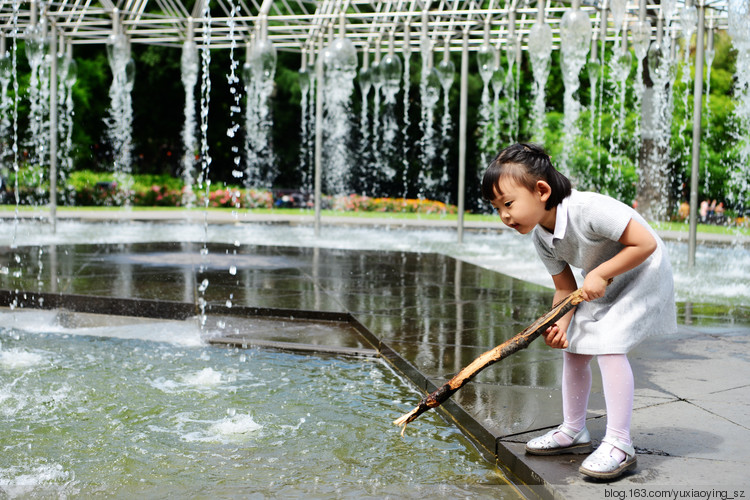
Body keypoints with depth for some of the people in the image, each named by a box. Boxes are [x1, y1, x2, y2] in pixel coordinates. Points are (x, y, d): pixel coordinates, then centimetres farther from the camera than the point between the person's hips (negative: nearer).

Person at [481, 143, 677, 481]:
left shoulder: (588, 209, -36)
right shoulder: (540, 237, -10)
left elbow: (646, 243, -32)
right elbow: (565, 288, -3)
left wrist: (600, 274, -30)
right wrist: (560, 324, -21)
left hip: (641, 275, -8)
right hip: (599, 286, 8)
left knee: (609, 345, -21)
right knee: (573, 349, 6)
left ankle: (619, 445, -16)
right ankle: (573, 431, 22)